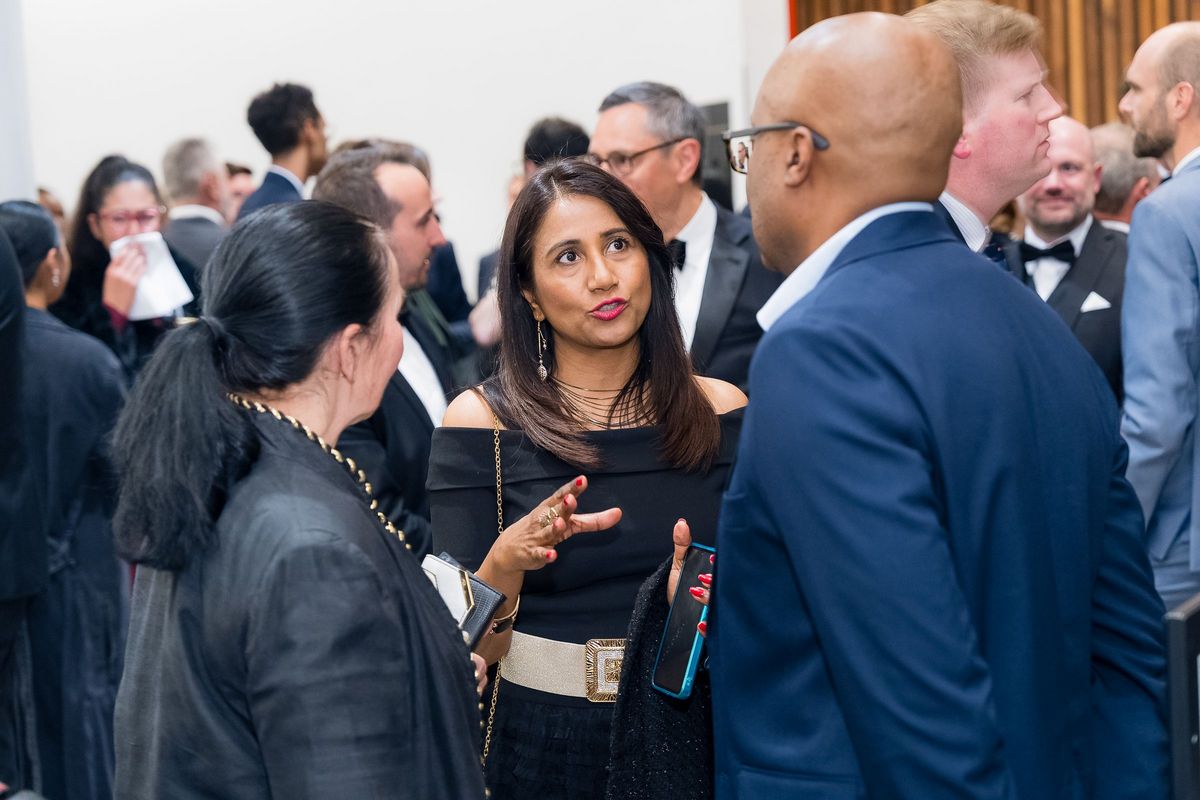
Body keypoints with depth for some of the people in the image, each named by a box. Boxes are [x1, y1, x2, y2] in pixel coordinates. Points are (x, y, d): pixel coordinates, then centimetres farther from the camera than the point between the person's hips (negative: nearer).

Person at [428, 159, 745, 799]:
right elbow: (464, 647, -9)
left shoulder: (720, 412, -1)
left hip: (691, 740, 2)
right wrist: (506, 565, -27)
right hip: (545, 749, -2)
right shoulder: (481, 421, -8)